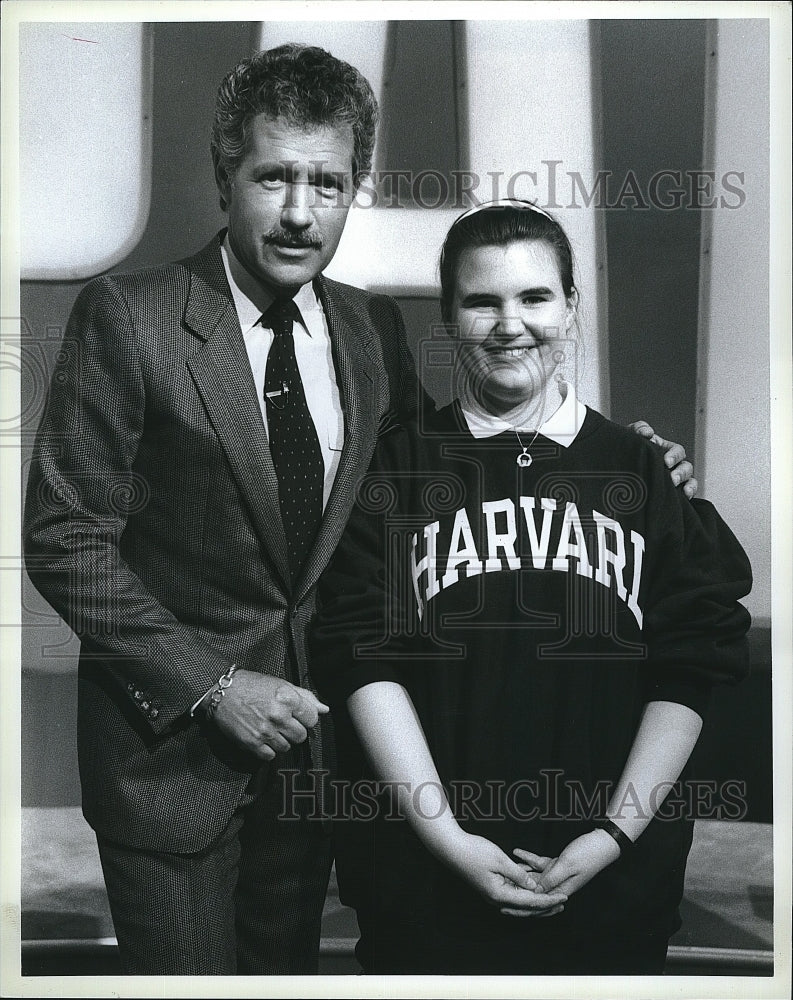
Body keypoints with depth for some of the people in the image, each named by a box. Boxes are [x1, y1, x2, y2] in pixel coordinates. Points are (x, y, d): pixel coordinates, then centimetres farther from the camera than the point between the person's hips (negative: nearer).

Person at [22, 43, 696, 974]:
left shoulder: (374, 328, 2)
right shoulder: (126, 319, -13)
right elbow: (66, 539, -12)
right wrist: (212, 685, -18)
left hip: (309, 732, 5)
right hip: (170, 741, -4)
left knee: (289, 966, 19)